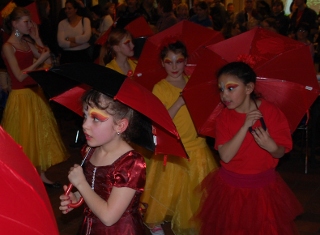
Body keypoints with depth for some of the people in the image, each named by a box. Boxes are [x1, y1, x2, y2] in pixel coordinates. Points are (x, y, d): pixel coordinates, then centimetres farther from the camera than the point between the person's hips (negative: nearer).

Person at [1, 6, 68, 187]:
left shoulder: (27, 42, 7)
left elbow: (48, 61, 2)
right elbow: (20, 76, -19)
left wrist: (37, 39, 0)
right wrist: (39, 61, -18)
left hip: (36, 93, 7)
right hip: (21, 97, -7)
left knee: (40, 134, 12)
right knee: (24, 137, 3)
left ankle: (41, 175, 24)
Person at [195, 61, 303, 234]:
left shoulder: (271, 112, -13)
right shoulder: (224, 117, -9)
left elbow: (280, 152, -8)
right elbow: (225, 156, -21)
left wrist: (272, 147, -32)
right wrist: (245, 126, -28)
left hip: (263, 187, -1)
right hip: (230, 187, 1)